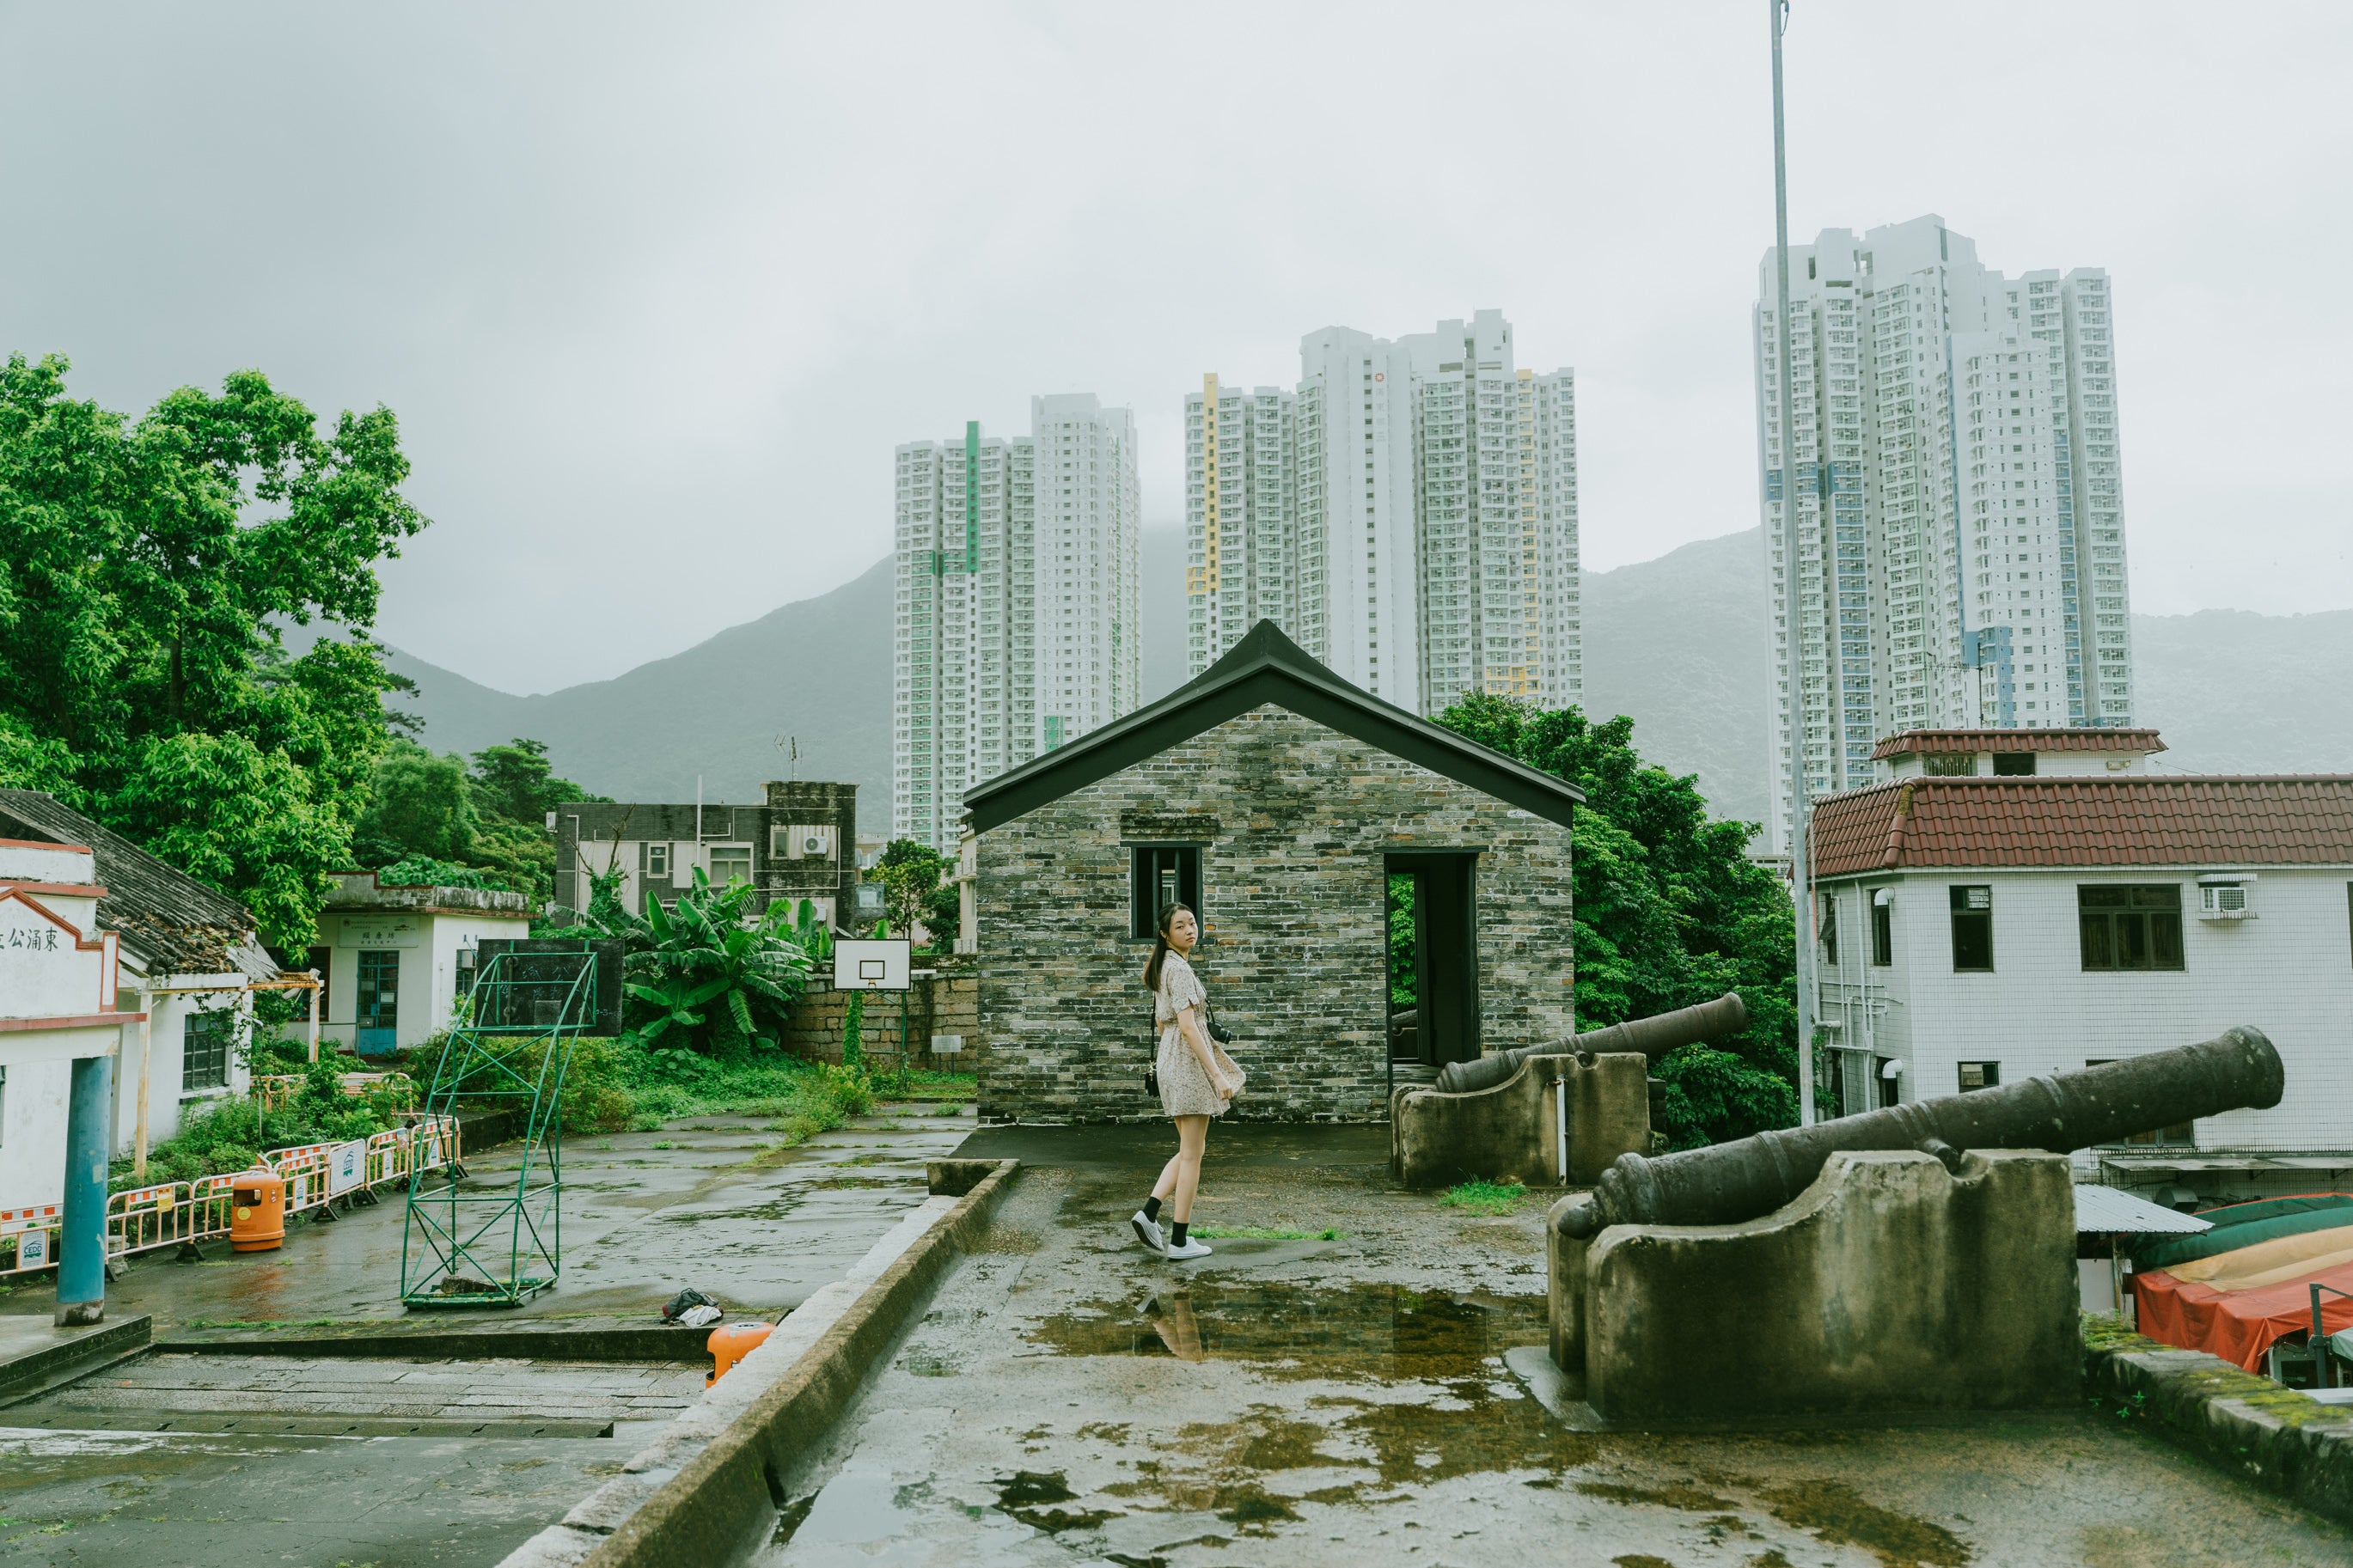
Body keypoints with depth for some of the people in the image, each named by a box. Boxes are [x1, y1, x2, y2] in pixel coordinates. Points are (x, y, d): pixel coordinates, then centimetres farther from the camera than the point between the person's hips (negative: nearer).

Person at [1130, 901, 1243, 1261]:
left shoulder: (1165, 966, 15)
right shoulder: (1180, 969, -15)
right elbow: (1188, 1026, -22)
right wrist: (1218, 1074, -23)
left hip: (1170, 1058, 10)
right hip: (1189, 1060, -9)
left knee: (1189, 1150, 15)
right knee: (1192, 1153, -2)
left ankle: (1149, 1212, 5)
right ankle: (1179, 1241, 3)